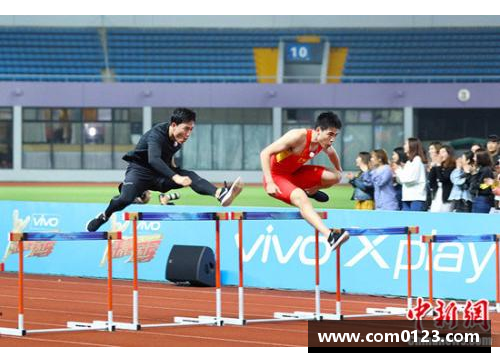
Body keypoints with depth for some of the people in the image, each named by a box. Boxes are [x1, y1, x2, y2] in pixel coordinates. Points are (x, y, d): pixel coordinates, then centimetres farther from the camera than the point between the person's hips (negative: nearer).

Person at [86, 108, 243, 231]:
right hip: (140, 170, -5)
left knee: (190, 176, -20)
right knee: (125, 199, -31)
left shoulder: (178, 139, -2)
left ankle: (221, 194, -43)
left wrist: (172, 165, 8)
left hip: (160, 175, 6)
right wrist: (175, 177, -57)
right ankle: (104, 216, 0)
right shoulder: (157, 134, -26)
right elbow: (153, 159, -46)